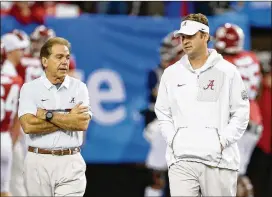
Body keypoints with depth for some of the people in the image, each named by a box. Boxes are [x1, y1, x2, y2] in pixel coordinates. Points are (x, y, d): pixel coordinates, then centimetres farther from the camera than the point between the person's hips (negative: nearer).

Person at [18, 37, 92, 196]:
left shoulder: (79, 87, 6)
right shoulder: (30, 88, 2)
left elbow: (83, 123, -9)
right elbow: (28, 125, -13)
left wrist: (48, 115, -10)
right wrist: (68, 119, -10)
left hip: (70, 161, 0)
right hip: (38, 161, 0)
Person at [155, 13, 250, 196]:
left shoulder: (227, 71, 4)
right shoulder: (171, 73, 12)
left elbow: (241, 113, 3)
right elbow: (163, 113, 17)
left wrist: (223, 141, -6)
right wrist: (172, 140, 2)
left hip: (219, 160, -2)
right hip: (181, 160, 2)